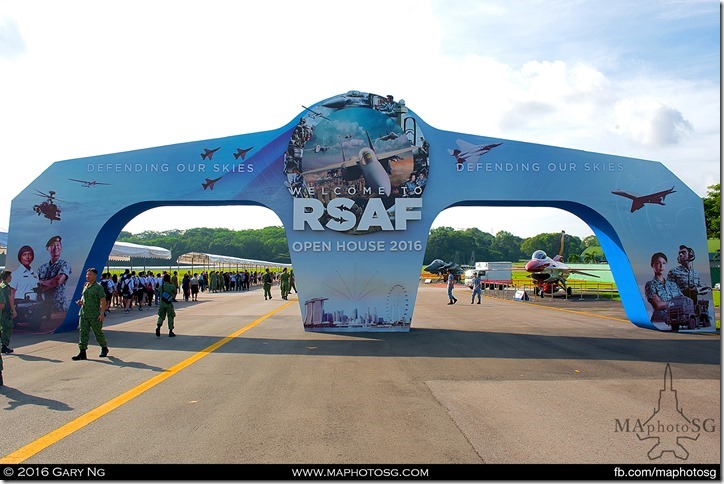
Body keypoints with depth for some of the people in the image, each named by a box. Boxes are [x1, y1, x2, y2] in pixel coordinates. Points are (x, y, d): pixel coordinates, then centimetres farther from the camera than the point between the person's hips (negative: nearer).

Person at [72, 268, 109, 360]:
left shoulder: (98, 287, -11)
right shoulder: (85, 285, 10)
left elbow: (103, 301, -14)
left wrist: (102, 313, -21)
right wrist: (81, 301, 2)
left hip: (95, 315, -6)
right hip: (84, 313, 6)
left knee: (98, 332, 7)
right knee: (83, 332, 0)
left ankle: (104, 348, 28)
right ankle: (82, 353, 1)